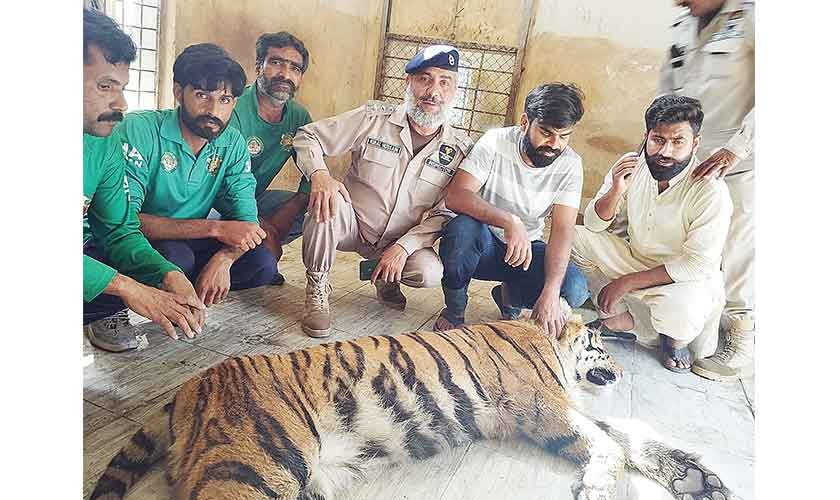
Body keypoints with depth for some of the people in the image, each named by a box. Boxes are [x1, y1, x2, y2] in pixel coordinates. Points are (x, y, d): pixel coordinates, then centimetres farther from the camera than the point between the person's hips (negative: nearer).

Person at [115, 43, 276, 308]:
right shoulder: (139, 129, -19)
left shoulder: (233, 144, -5)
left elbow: (246, 220, -9)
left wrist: (223, 259, -32)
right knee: (176, 257, -35)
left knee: (263, 263, -16)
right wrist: (214, 227, -34)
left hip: (190, 244, 4)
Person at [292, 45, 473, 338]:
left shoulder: (460, 149, -6)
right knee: (327, 204, -33)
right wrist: (319, 175, -28)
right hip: (351, 225, -1)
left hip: (403, 240, 1)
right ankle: (317, 291, -10)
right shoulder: (374, 118, -10)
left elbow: (444, 213, -7)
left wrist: (403, 247, -21)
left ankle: (385, 277, 10)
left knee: (430, 272, -28)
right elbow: (307, 136, -6)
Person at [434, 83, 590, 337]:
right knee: (463, 227, -37)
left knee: (574, 289, -25)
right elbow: (455, 195, -28)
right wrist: (509, 221, -43)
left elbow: (562, 231, -18)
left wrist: (550, 293, -33)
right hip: (481, 244, -2)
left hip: (527, 249, 2)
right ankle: (454, 311, -9)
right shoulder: (495, 142, -17)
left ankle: (510, 296, 7)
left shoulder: (570, 165, -10)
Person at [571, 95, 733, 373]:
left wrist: (626, 282, -24)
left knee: (680, 309, -38)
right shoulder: (630, 166, -11)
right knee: (574, 238, -15)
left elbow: (697, 265, -23)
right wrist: (616, 190, -27)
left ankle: (676, 338, 2)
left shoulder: (711, 191, -24)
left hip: (688, 280, -4)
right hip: (635, 260, 5)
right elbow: (594, 224, -7)